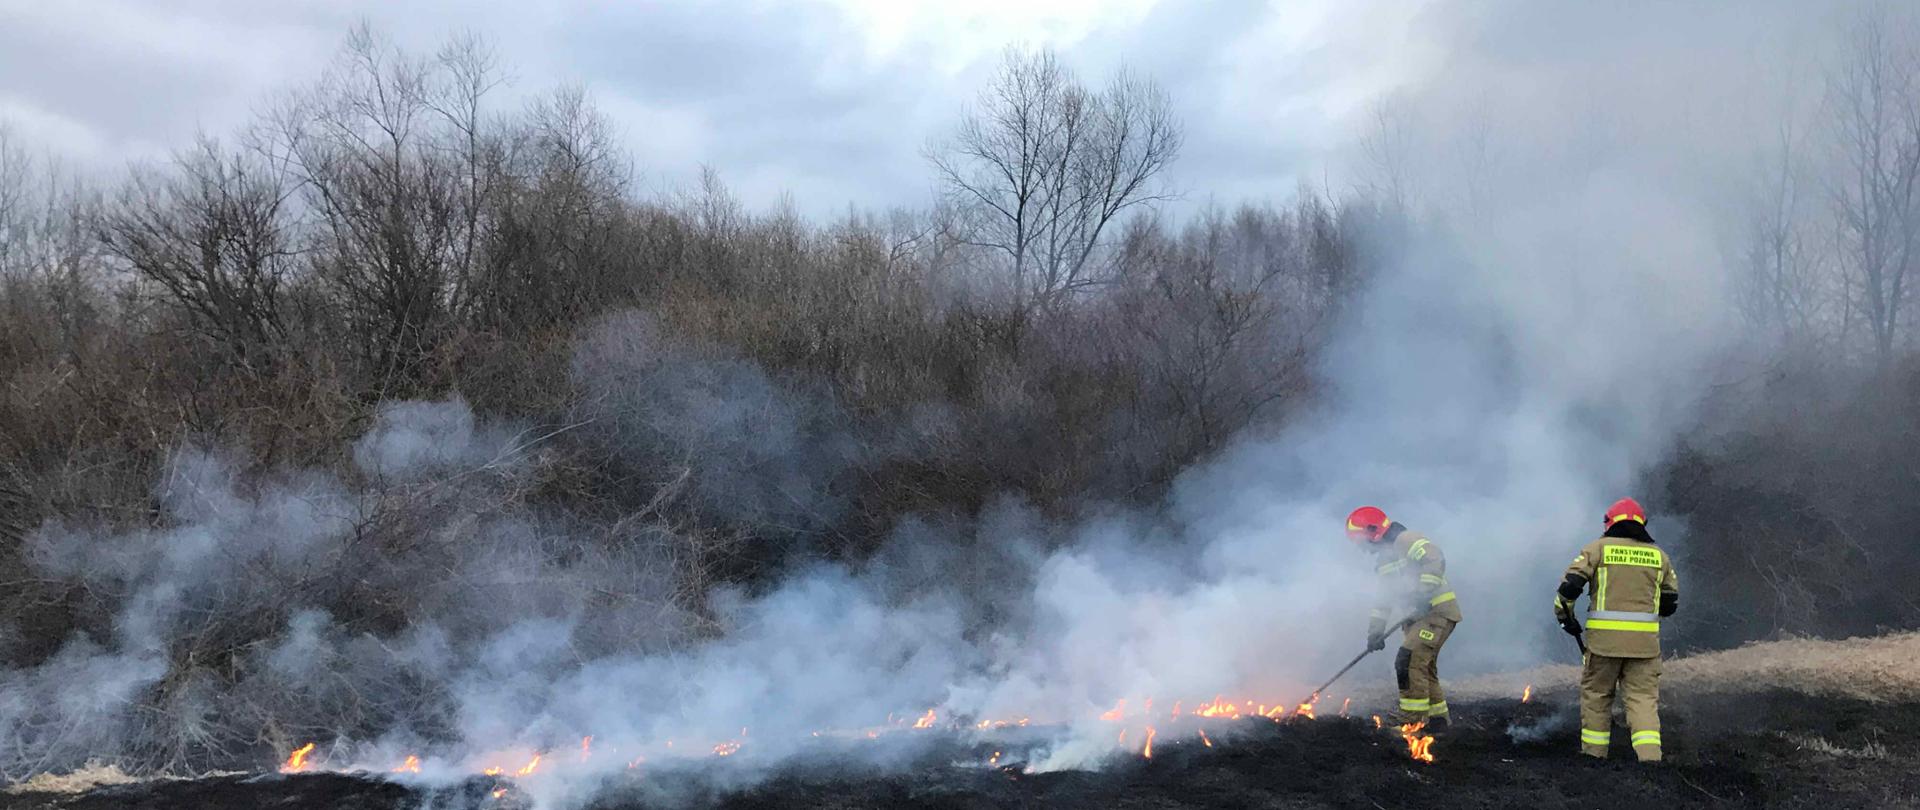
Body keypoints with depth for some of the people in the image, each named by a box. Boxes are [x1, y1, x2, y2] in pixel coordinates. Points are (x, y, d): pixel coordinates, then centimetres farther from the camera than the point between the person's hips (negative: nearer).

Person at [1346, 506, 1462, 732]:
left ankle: (1412, 719, -14)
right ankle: (1437, 720, 24)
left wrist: (1423, 594, -29)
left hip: (1438, 611, -10)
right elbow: (1385, 597, 25)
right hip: (1418, 616, 10)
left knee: (1408, 661, -17)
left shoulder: (1406, 540, -12)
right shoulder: (1383, 557, 18)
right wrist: (1376, 629, 20)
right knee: (1423, 668, 14)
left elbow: (1436, 561, -27)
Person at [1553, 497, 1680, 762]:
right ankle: (1650, 756, -9)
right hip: (1645, 640, 2)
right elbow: (1670, 602, 16)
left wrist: (1565, 616, 9)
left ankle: (1593, 754, 16)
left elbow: (1570, 584, -5)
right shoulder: (1659, 555, 11)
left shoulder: (1599, 548, 2)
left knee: (1596, 694, 12)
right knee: (1643, 698, 4)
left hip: (1604, 637, -2)